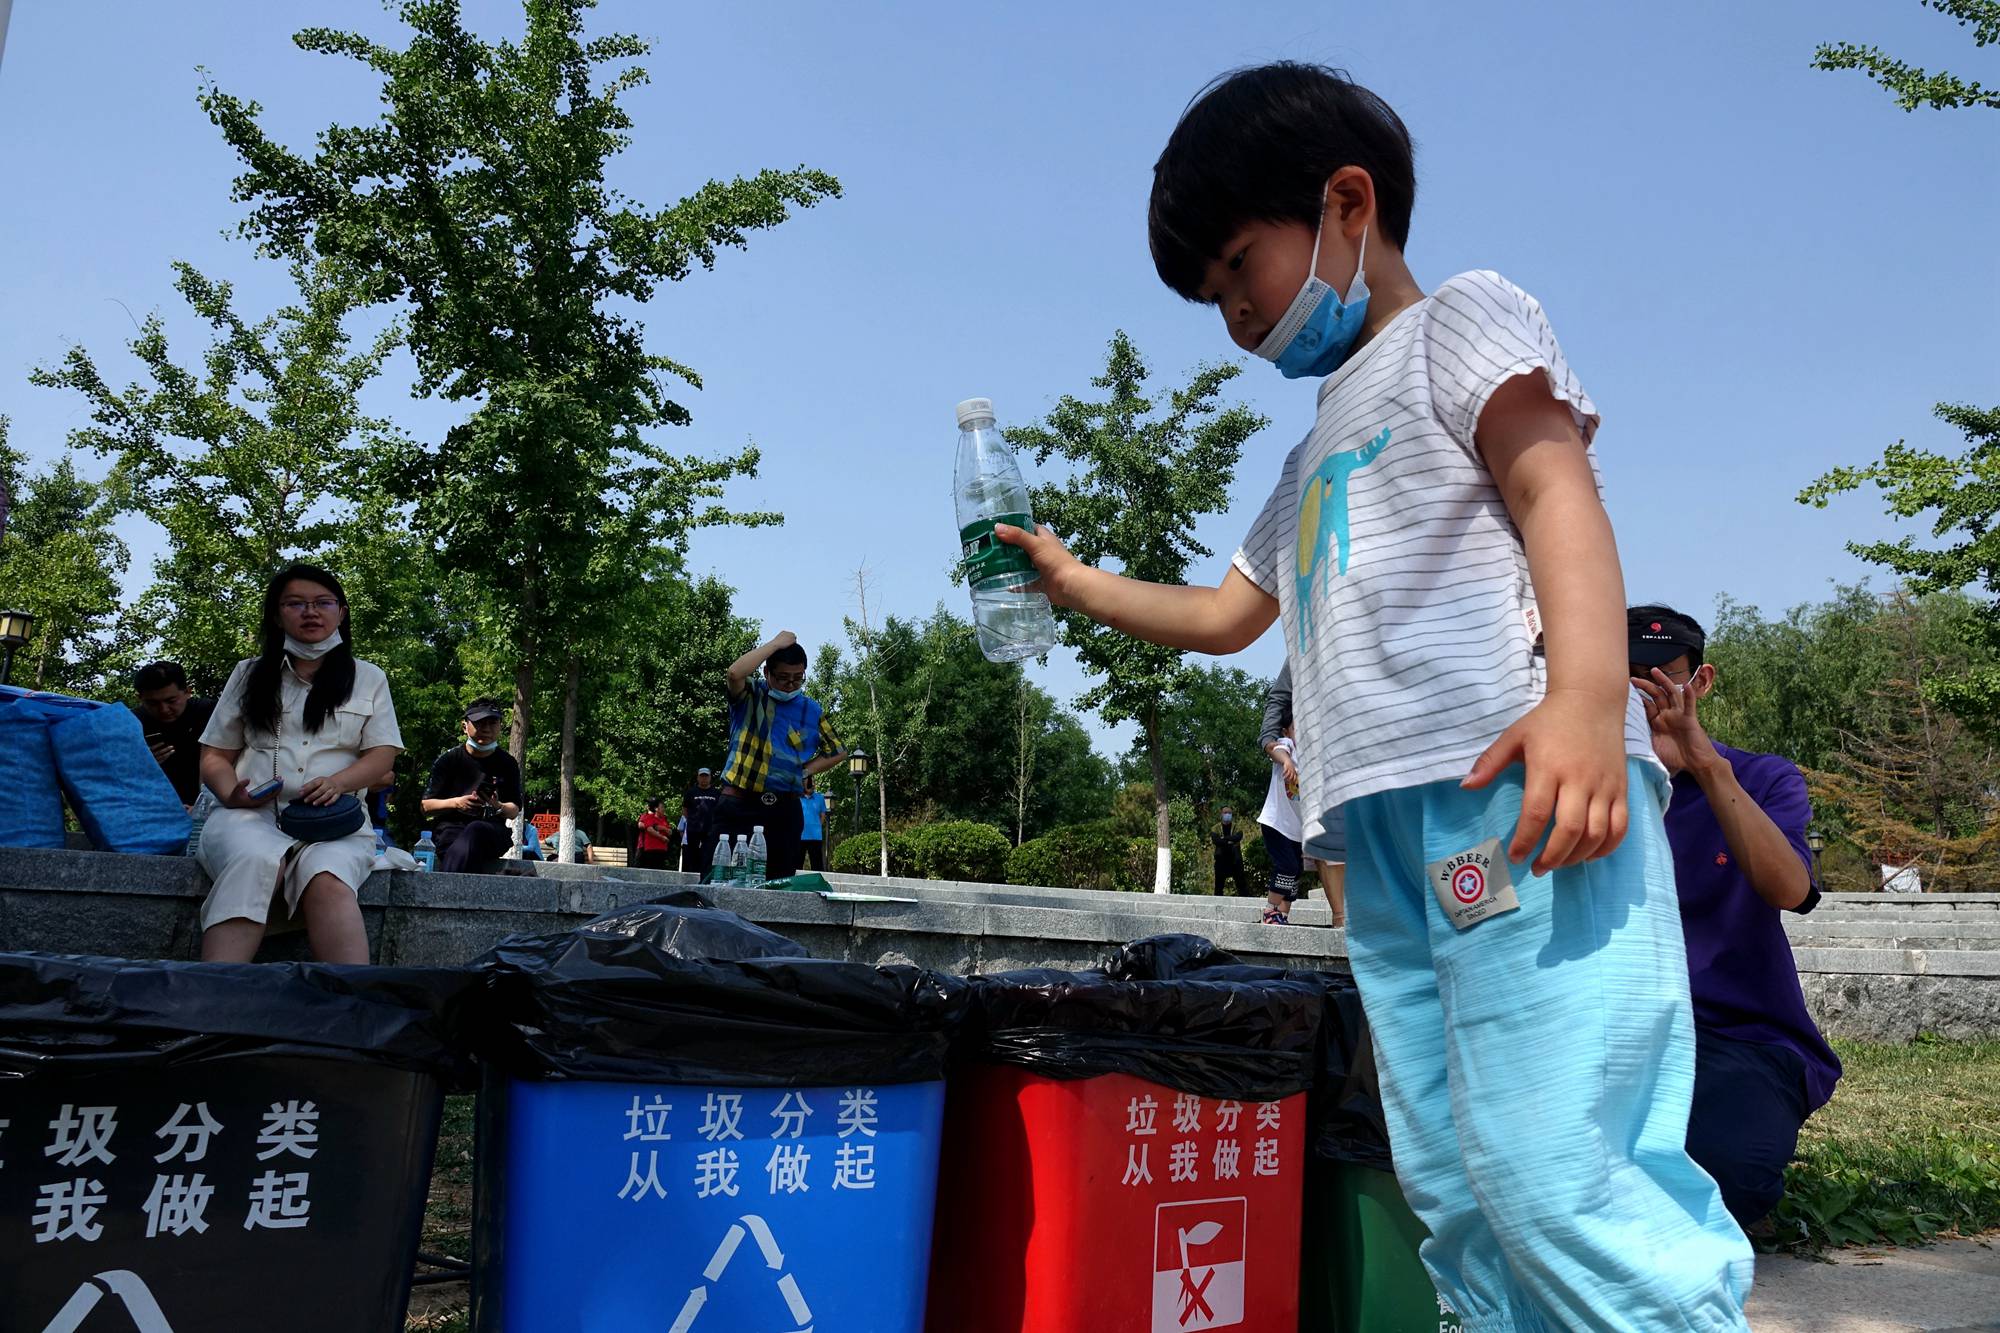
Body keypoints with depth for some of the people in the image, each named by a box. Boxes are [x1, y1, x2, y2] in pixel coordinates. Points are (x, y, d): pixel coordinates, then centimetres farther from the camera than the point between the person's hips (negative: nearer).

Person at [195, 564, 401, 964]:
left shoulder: (368, 678, 18)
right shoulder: (250, 674, 21)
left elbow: (383, 755, 9)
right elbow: (215, 755, 19)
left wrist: (338, 782, -13)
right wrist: (232, 793, -5)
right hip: (252, 814, 1)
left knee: (326, 879, -37)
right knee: (254, 863, -37)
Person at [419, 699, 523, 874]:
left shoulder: (507, 764, 12)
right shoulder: (448, 759, 9)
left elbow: (514, 810, 12)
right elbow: (426, 806, 8)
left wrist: (498, 807, -12)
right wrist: (456, 802, -12)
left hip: (493, 830, 0)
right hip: (451, 826, 0)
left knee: (475, 830, -39)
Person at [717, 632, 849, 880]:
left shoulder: (812, 711, 11)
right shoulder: (749, 695, 3)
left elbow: (837, 752, 21)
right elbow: (735, 672, -21)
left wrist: (804, 771, 5)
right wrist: (776, 644, -12)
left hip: (785, 810, 3)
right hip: (738, 806, -3)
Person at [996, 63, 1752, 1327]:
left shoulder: (1459, 318, 10)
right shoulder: (1312, 461, 33)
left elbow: (1556, 488, -8)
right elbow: (1222, 614, 42)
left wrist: (1587, 696, -23)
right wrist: (1073, 579, 41)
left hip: (1512, 785, -8)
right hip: (1387, 823, 8)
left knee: (1551, 1164, -18)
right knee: (1452, 1186, 3)